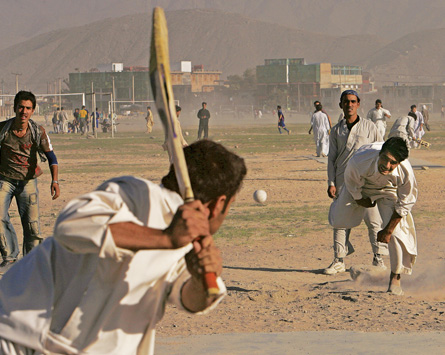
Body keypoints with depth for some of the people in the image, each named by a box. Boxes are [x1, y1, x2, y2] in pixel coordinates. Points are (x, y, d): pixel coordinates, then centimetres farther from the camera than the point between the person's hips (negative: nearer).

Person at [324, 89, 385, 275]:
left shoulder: (369, 127, 6)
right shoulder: (336, 130, 11)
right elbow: (331, 159, 10)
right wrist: (331, 183, 0)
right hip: (343, 181, 2)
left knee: (373, 219, -5)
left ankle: (378, 259, 4)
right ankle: (339, 261, 6)